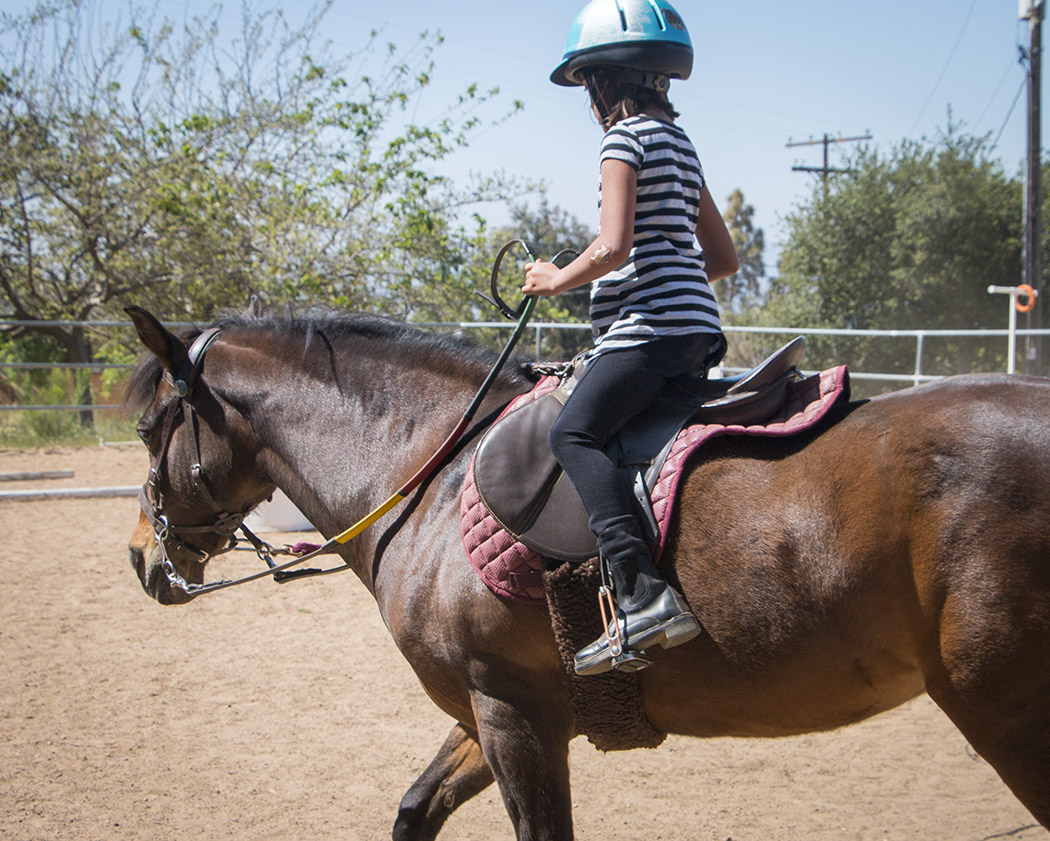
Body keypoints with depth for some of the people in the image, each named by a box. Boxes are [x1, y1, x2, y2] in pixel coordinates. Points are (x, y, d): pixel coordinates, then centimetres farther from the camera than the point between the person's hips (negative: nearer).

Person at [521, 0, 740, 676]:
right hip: (695, 324, 10)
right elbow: (724, 259, 25)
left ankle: (644, 595, -33)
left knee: (575, 432, -19)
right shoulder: (679, 143, 23)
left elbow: (612, 248, -17)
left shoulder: (626, 137, -5)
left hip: (649, 325, -10)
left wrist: (556, 280, 0)